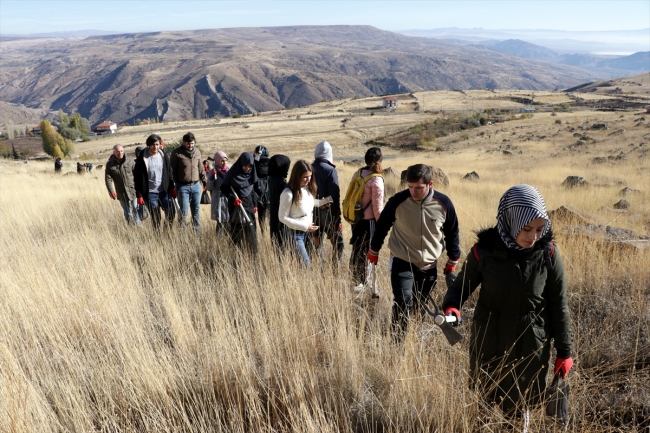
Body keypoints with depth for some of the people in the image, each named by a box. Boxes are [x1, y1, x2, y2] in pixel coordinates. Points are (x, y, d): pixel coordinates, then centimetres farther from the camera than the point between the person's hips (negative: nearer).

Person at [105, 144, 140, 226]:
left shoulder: (130, 161, -4)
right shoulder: (110, 164, -1)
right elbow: (108, 179, -3)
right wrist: (111, 191, -13)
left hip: (133, 191, -1)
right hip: (121, 194, 1)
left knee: (136, 210, 3)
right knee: (127, 213, 12)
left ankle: (138, 226, 15)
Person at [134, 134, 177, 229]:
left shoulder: (163, 156, 3)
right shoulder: (142, 159, -8)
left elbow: (169, 173, 11)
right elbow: (137, 178, -6)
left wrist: (172, 188, 7)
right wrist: (139, 195, -9)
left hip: (165, 192, 3)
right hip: (150, 194, -3)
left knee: (170, 214, 3)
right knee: (156, 219, 4)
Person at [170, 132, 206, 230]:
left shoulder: (197, 152, 8)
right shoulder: (177, 153, -8)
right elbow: (172, 169, -6)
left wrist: (205, 181, 19)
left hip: (196, 185, 5)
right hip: (183, 186, -5)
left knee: (196, 209, 11)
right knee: (184, 211, -5)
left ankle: (197, 230, 21)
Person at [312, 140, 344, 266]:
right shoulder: (330, 170, -13)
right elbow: (335, 196, -16)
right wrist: (337, 219, -13)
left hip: (313, 212, 6)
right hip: (327, 212, -6)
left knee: (316, 243, 14)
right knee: (338, 243, 4)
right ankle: (335, 269, -1)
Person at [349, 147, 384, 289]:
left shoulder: (357, 174, 1)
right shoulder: (376, 180, -18)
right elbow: (377, 206, -16)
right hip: (368, 220, -7)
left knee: (357, 249, 18)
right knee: (366, 251, 5)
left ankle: (355, 279, 30)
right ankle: (360, 282, 13)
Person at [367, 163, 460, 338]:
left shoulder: (443, 203, -12)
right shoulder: (397, 201, -16)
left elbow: (452, 234, 3)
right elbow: (382, 226, 0)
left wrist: (452, 264, 8)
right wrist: (373, 250, 10)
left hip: (429, 266, 3)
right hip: (402, 263, -2)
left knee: (417, 306, 14)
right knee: (403, 303, -15)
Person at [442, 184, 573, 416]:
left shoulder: (548, 254, -12)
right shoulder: (485, 251, -16)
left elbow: (558, 305, -3)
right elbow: (462, 284, -1)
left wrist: (564, 351, 2)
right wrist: (452, 306, -22)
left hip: (532, 347, 1)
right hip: (489, 344, 0)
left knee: (524, 406, 15)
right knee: (487, 401, 16)